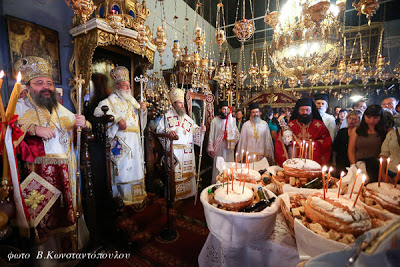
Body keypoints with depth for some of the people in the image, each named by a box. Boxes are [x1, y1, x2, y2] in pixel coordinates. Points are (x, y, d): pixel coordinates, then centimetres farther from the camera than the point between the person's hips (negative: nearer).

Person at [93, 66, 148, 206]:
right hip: (121, 140, -7)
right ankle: (124, 195, 10)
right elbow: (98, 111, -17)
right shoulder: (112, 99, -1)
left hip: (135, 139, 7)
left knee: (136, 164, 12)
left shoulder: (132, 99, 19)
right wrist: (118, 118, -24)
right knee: (123, 167, -4)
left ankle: (136, 194, 25)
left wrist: (143, 109, 2)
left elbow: (140, 118, 23)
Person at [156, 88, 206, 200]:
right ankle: (173, 195, 14)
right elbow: (159, 130, -2)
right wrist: (168, 133, -20)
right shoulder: (167, 116, 3)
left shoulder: (187, 118, 16)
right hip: (173, 151, -4)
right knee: (174, 173, -1)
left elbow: (194, 129, 14)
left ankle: (187, 192, 25)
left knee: (187, 172, 9)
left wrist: (201, 129, -6)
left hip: (187, 152, 5)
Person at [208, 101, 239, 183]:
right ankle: (215, 184, 14)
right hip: (218, 148, -2)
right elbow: (211, 135, -2)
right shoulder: (215, 121, -1)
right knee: (218, 167, 1)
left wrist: (233, 143, -2)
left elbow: (237, 133, 14)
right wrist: (211, 148, -7)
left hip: (229, 148, 3)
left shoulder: (231, 120, 8)